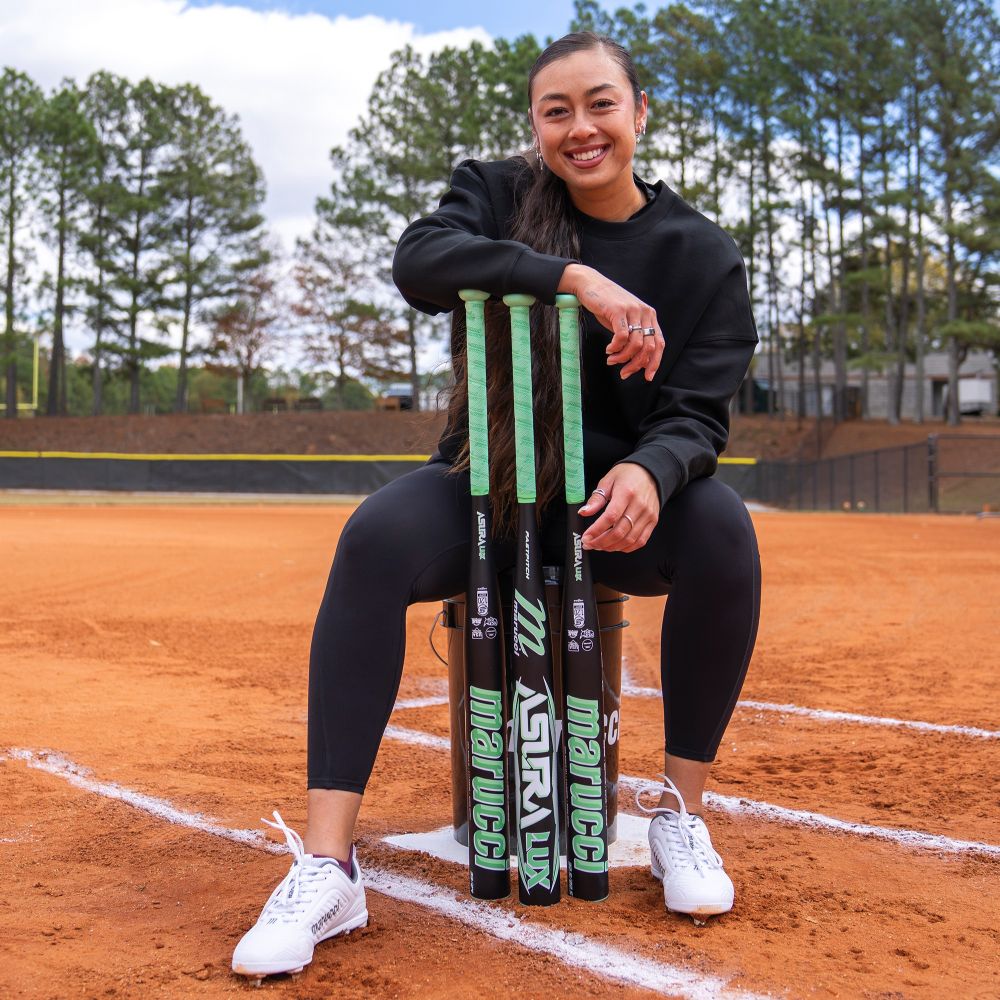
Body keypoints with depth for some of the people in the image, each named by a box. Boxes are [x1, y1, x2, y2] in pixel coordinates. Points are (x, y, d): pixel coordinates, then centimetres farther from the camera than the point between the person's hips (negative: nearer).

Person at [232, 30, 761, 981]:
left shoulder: (703, 253, -1)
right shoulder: (498, 193, 0)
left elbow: (699, 413, -10)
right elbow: (418, 260, -22)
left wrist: (649, 471, -35)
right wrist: (575, 277, -33)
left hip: (618, 494, 1)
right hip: (487, 484, 0)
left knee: (721, 526, -31)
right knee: (377, 537, -31)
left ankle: (681, 814, -14)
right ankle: (325, 868, -32)